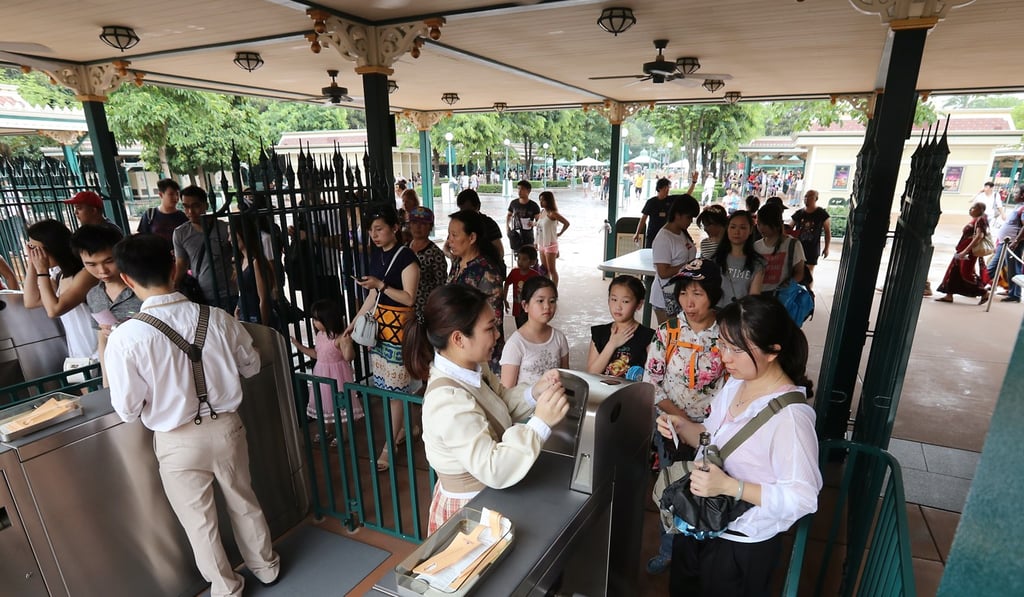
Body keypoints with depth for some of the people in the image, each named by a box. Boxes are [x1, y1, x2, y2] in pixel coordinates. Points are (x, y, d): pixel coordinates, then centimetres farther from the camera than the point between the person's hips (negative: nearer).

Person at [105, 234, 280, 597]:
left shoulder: (125, 337, -21)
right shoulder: (218, 318, -14)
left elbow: (127, 410, -12)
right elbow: (251, 366, 0)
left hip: (177, 442, -2)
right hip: (226, 426, 3)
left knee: (199, 520, 21)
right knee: (243, 502, 24)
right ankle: (265, 566, 45)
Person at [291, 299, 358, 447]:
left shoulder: (340, 337, -23)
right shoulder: (319, 335, 3)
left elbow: (349, 357, -27)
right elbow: (316, 354, 15)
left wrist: (348, 343, -44)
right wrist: (299, 345, 13)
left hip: (337, 374, -8)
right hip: (322, 373, 8)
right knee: (324, 401, 20)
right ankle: (327, 430, 39)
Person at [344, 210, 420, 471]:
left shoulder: (406, 257, -12)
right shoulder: (376, 255, 11)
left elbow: (409, 298, -14)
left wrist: (380, 284, -22)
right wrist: (354, 322, 18)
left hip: (399, 325, -7)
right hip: (378, 323, 7)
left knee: (396, 387, -2)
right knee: (386, 385, 11)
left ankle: (389, 447, 6)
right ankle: (402, 429, 28)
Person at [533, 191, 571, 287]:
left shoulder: (552, 213, -16)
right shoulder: (542, 212, 7)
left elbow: (566, 223, -21)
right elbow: (538, 223, 23)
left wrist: (560, 233, -12)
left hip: (550, 245, -8)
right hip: (541, 245, 8)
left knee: (552, 270, -1)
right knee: (545, 269, 15)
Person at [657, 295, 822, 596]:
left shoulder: (790, 415, -29)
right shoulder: (735, 383, -5)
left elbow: (803, 497, -26)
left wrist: (729, 486, -34)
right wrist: (682, 426, -10)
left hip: (743, 545, -7)